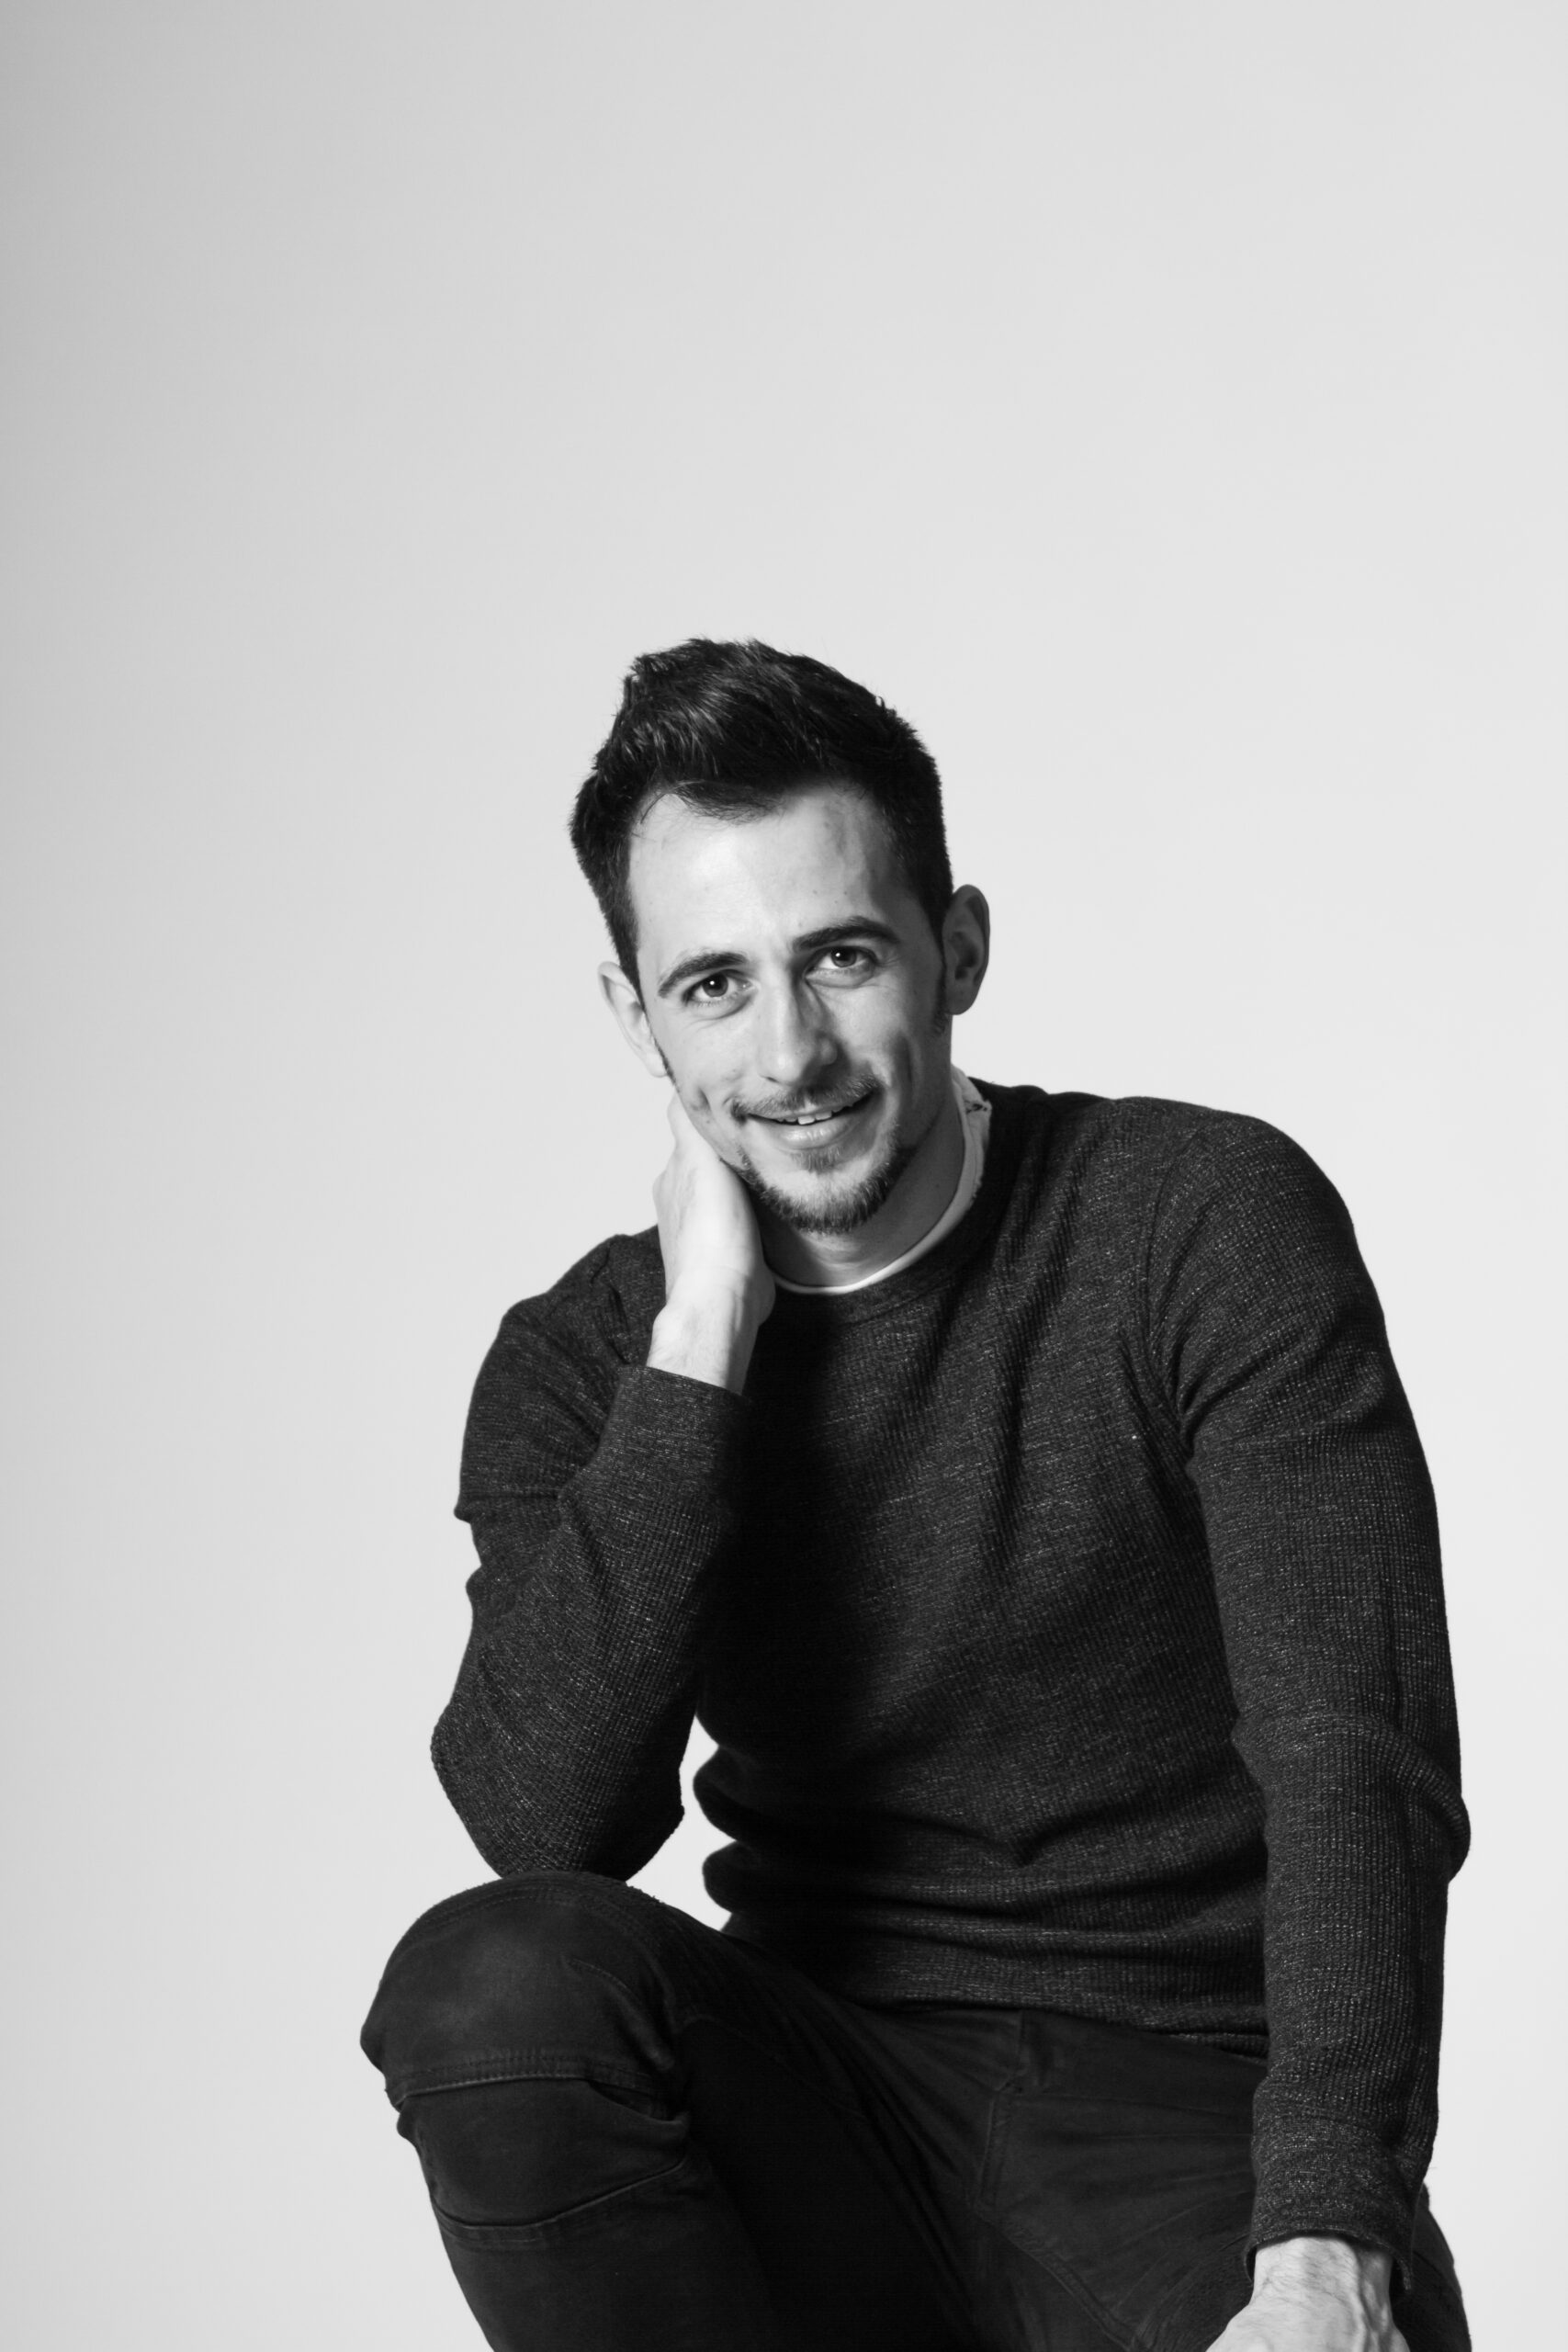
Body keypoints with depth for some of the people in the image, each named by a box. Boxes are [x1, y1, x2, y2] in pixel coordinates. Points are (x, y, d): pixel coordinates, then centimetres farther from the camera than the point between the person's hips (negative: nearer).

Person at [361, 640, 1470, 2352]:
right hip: (836, 2125, 3)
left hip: (1192, 2120, -3)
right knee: (492, 1979, -26)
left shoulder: (1210, 1225, -5)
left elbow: (1357, 1763, -14)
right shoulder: (585, 1364, 3)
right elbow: (548, 1824, -14)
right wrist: (704, 1340, -15)